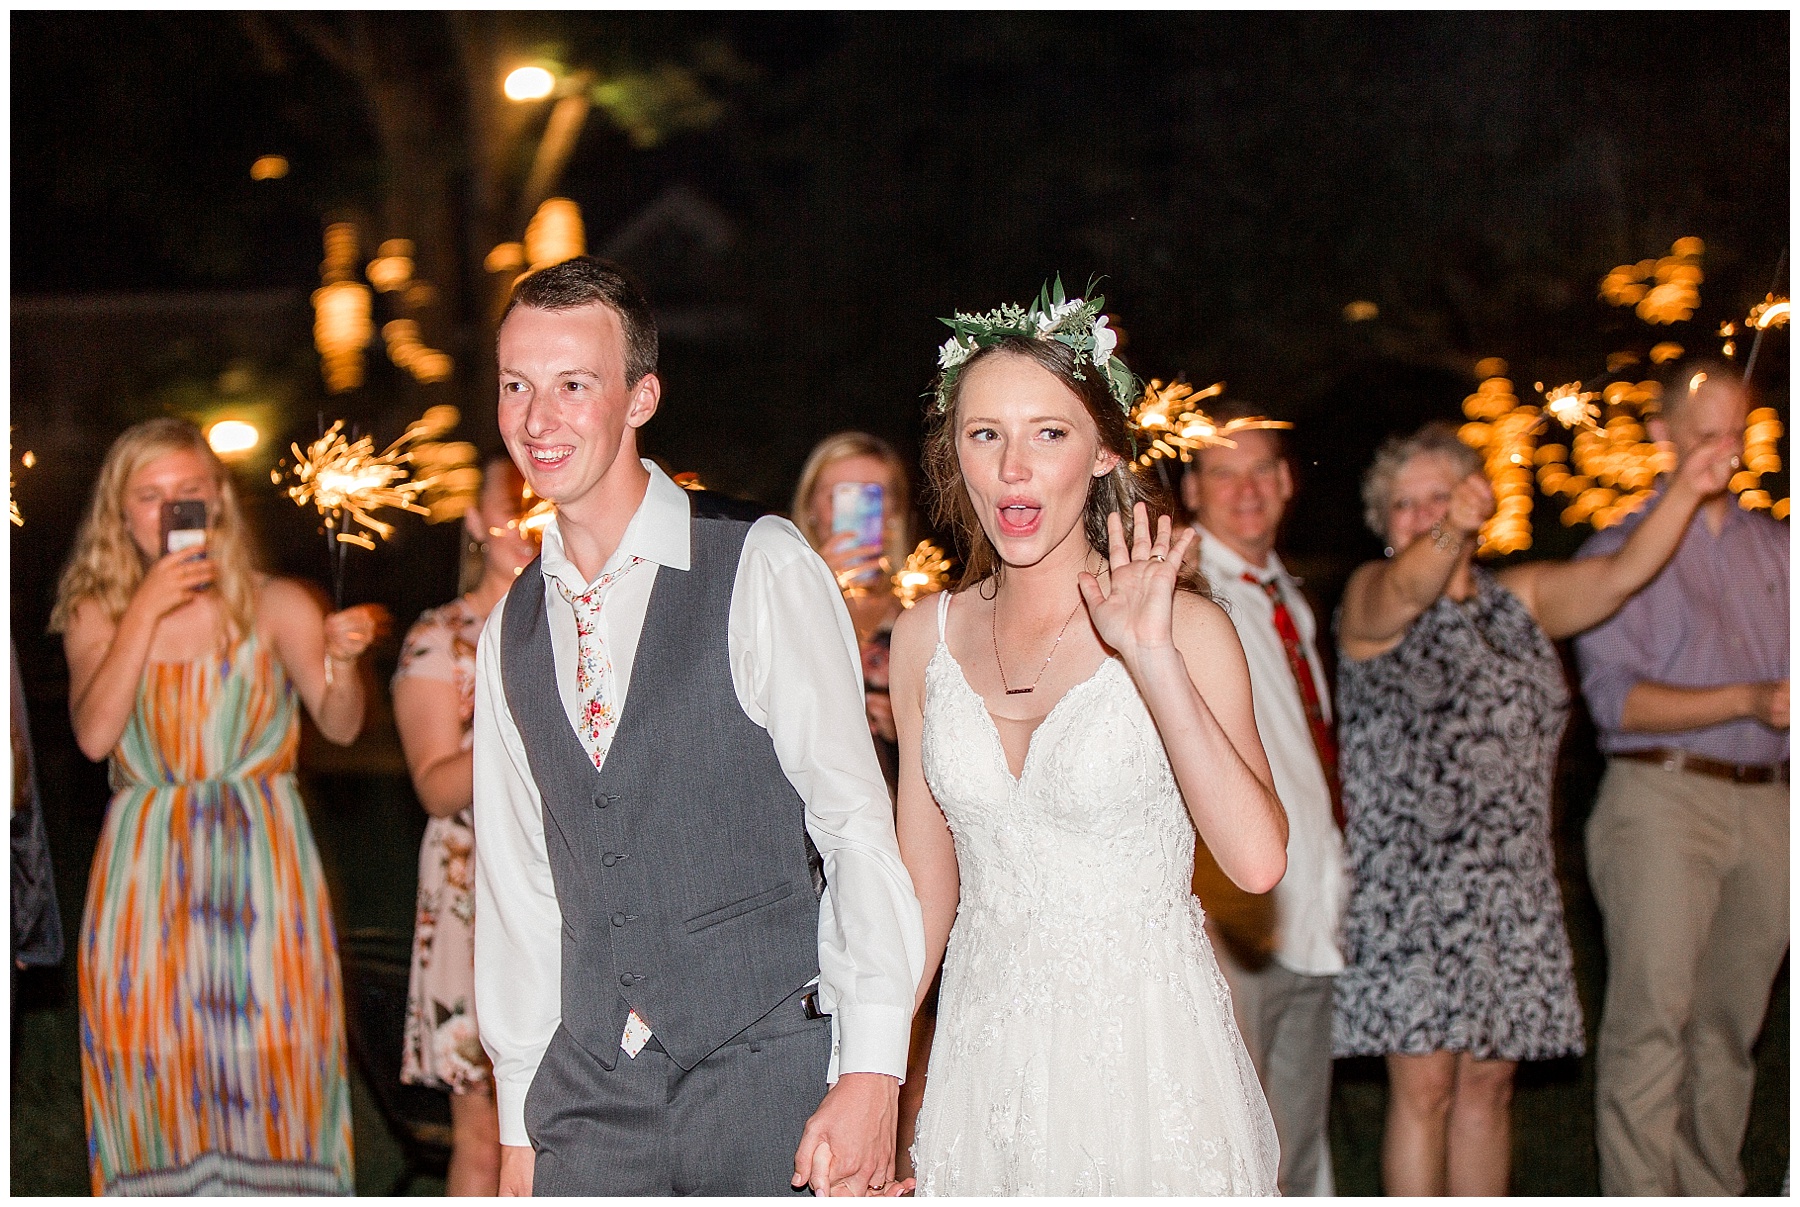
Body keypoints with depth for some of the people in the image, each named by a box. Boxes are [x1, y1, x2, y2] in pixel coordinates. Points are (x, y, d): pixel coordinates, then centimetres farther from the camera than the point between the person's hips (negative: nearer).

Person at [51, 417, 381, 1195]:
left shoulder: (274, 606, 1)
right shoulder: (99, 615, 6)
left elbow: (341, 727, -6)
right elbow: (94, 735, -9)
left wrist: (340, 662, -26)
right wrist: (146, 614, -12)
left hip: (262, 864, -1)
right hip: (145, 871, 1)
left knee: (267, 1063, -4)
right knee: (154, 1066, -1)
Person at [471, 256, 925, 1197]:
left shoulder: (764, 571, -6)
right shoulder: (511, 631, 11)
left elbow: (856, 823, -10)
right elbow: (517, 882, 14)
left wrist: (871, 1074, -17)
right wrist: (520, 1123, 11)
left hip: (771, 1081, -4)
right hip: (590, 1099, 4)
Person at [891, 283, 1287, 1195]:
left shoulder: (1180, 626, -9)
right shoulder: (925, 639, 3)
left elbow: (1257, 861, -22)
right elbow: (924, 885, 10)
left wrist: (1151, 657, -24)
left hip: (1148, 1058, -3)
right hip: (984, 1053, 3)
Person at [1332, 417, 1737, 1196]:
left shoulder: (1521, 599, 14)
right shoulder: (1372, 596, -2)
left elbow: (1621, 574, 0)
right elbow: (1407, 590, -26)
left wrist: (1685, 492, -16)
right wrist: (1451, 531, -47)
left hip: (1511, 888, 5)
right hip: (1410, 884, -5)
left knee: (1488, 1082, 9)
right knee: (1424, 1086, -6)